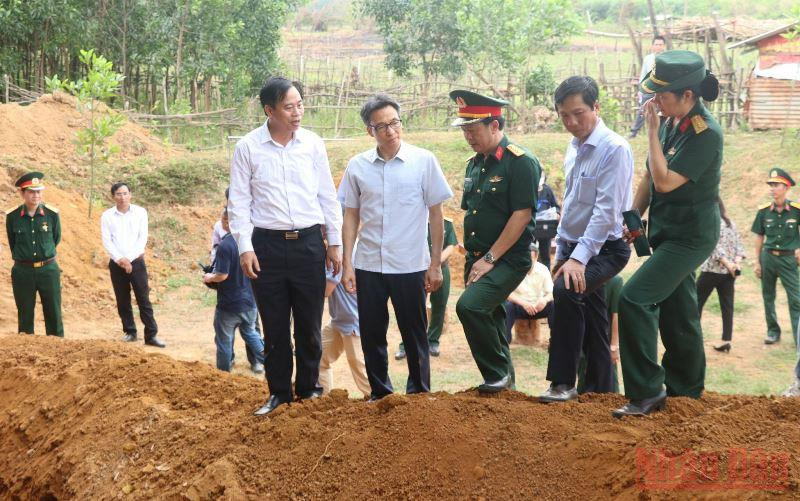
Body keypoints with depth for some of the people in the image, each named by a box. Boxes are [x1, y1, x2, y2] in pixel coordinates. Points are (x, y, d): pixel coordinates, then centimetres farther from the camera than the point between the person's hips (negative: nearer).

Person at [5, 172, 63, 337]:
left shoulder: (52, 214, -5)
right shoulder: (12, 216, -5)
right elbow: (12, 243, 10)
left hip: (48, 270, 0)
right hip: (22, 272, 0)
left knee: (54, 315, 5)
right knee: (25, 316, 8)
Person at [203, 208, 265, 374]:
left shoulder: (225, 245, -22)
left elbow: (222, 275, -24)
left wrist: (209, 278, -5)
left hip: (229, 304, -6)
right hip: (250, 301, 6)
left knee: (224, 341, 9)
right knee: (250, 332, 27)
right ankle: (265, 359, 23)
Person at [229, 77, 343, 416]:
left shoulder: (313, 144, 3)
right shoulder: (248, 147, -3)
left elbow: (328, 196, 9)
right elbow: (239, 201, 0)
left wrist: (335, 242, 8)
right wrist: (244, 247, -7)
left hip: (309, 243, 1)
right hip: (267, 245, -1)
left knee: (309, 324, 7)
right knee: (274, 326, 7)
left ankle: (309, 389, 24)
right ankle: (279, 393, 20)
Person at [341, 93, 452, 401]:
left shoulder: (424, 161, -3)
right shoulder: (357, 166, 3)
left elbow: (436, 215, 0)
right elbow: (351, 217, 8)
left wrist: (435, 264, -3)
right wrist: (347, 264, 3)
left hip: (410, 265, -2)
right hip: (368, 265, 2)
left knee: (414, 334, 8)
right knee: (372, 334, 9)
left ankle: (419, 392, 22)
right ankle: (380, 393, 24)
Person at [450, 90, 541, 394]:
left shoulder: (521, 162, -12)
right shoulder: (474, 164, 13)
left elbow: (522, 214, -17)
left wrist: (490, 259, -17)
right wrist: (472, 259, 13)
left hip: (508, 260, -8)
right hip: (477, 259, 8)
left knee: (470, 305, -24)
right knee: (490, 317, 12)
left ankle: (499, 373, -7)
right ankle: (503, 382, 26)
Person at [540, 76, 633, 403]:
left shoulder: (614, 148, -16)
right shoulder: (573, 148, 10)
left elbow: (606, 211, -22)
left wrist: (579, 258, -26)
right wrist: (562, 252, 17)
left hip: (605, 249, -8)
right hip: (574, 247, 8)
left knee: (566, 291, -30)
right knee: (592, 325, 13)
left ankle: (563, 383, -22)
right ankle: (600, 389, 27)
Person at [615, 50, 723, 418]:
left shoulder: (706, 134, -22)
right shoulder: (669, 122, 2)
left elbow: (665, 181, -27)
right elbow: (650, 176, 12)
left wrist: (651, 130, -23)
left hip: (691, 235, -9)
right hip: (668, 231, 9)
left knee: (635, 298, -18)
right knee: (677, 312, 16)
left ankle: (646, 393, -9)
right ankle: (684, 392, 31)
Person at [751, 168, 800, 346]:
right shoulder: (764, 211, -1)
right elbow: (759, 237, 6)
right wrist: (757, 262, 6)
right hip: (768, 257, 3)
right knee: (768, 297, 10)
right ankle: (773, 331, 23)